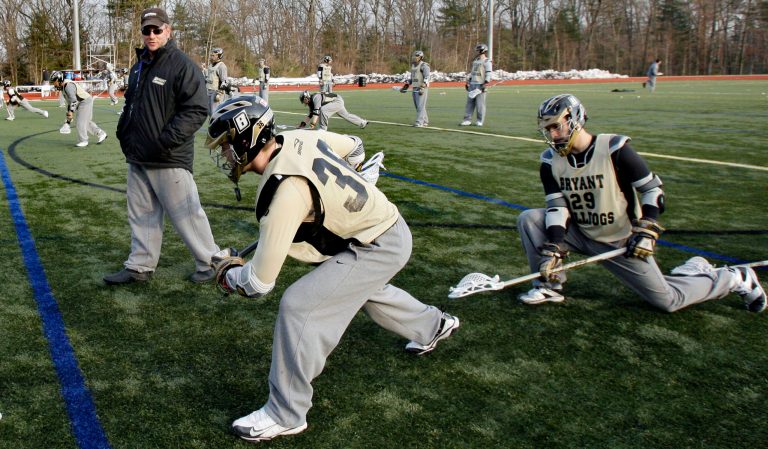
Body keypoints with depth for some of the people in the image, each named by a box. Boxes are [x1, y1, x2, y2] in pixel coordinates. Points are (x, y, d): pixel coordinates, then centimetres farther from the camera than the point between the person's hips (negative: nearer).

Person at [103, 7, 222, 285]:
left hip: (170, 161, -8)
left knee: (186, 214, -1)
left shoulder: (182, 65, -11)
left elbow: (197, 110, -17)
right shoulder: (139, 66, 16)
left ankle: (210, 262, 14)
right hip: (138, 158, 8)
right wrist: (124, 134, 12)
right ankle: (140, 267, 24)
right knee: (142, 215, 14)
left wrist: (166, 141, -19)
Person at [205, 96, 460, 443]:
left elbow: (259, 282, -27)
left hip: (378, 249, -9)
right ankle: (433, 326, 62)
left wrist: (228, 275, -5)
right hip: (389, 226, 9)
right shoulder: (300, 138, -7)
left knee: (299, 306, -14)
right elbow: (350, 145, 15)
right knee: (363, 289, 35)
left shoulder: (285, 191, -31)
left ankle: (285, 415, 0)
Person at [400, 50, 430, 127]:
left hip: (422, 88, -8)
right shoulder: (413, 65, 16)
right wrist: (406, 86, 20)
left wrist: (423, 86, -33)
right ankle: (425, 121, 18)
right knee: (417, 106, 9)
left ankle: (419, 123, -11)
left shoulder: (424, 65, -10)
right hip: (415, 88, 8)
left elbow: (427, 77, -20)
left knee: (420, 105, -11)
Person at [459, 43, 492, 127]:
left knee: (480, 103, -6)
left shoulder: (486, 61, -4)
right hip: (472, 84, 7)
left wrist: (486, 83, -19)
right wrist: (468, 81, 20)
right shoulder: (475, 61, 20)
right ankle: (467, 120, 6)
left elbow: (488, 73, -11)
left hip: (480, 85, -7)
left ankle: (480, 121, 2)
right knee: (470, 102, 4)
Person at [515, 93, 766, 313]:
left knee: (667, 301, -4)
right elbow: (557, 206, -11)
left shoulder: (614, 149, -20)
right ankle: (549, 286, -1)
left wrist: (646, 230, -23)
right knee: (529, 219, -14)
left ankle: (735, 279, 22)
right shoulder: (551, 161, -6)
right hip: (580, 235, 4)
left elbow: (653, 189, -13)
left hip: (621, 241, -4)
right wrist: (554, 247, -24)